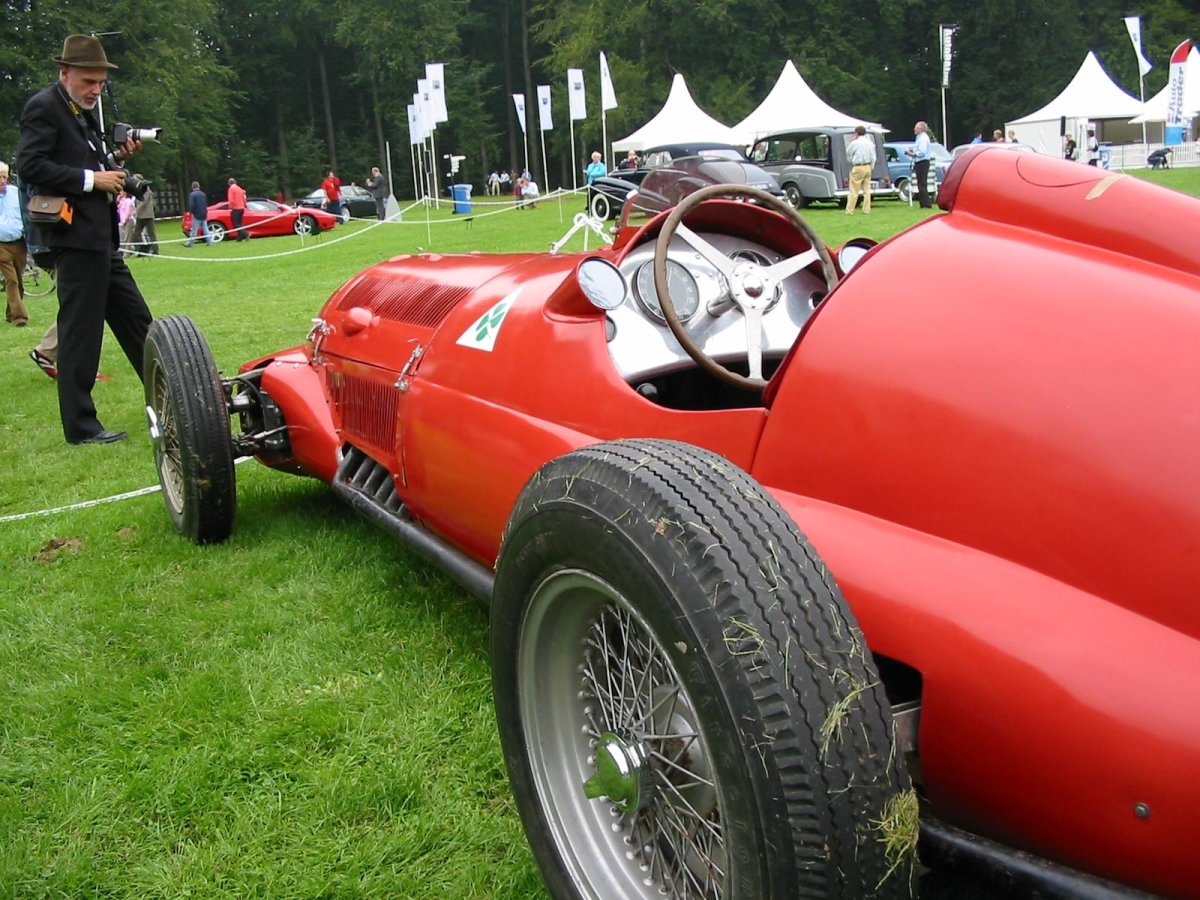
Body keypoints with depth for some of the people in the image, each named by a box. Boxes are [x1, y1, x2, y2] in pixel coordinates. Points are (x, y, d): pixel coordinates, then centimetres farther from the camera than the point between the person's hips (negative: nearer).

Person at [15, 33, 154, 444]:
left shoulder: (84, 113, 19)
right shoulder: (43, 107, -7)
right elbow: (30, 165, -16)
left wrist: (117, 158, 6)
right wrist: (91, 178, -17)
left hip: (100, 236, 9)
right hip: (74, 235, -9)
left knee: (135, 319, 13)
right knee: (80, 329, -5)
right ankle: (80, 425, 2)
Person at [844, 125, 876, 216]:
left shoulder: (855, 143, -10)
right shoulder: (870, 143, 8)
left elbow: (848, 154, 2)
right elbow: (873, 157, 11)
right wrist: (872, 167, 17)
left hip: (858, 168, -6)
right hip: (868, 167, 6)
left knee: (854, 191, -3)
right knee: (867, 190, 8)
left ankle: (849, 211, -1)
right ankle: (866, 210, 9)